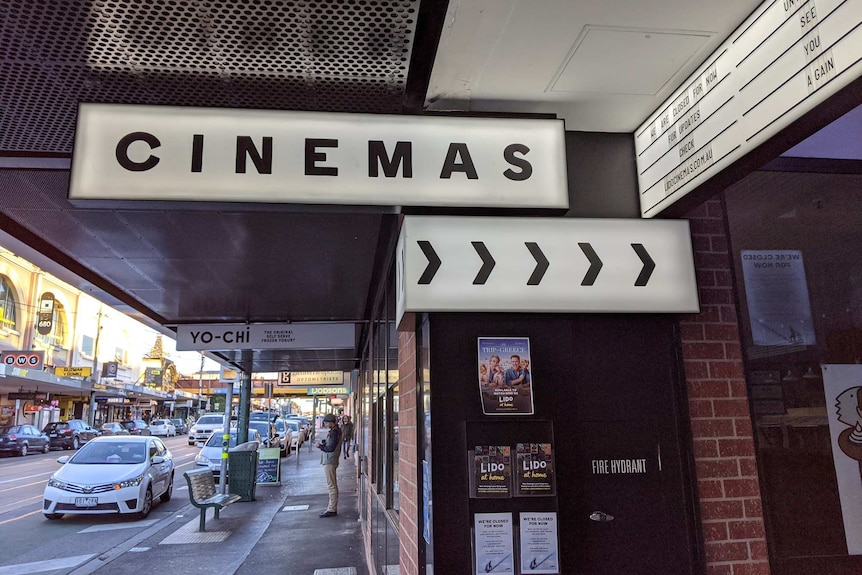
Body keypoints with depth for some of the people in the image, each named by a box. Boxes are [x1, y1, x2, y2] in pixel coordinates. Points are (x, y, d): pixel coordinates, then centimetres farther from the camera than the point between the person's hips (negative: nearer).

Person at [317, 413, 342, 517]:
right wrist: (324, 443, 5)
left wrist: (320, 446, -9)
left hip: (329, 462, -11)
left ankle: (332, 510, -5)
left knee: (331, 486, -7)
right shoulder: (336, 431, 15)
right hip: (330, 461, 11)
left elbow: (331, 448, -22)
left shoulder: (334, 432, -17)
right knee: (333, 486, 14)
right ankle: (333, 508, 21)